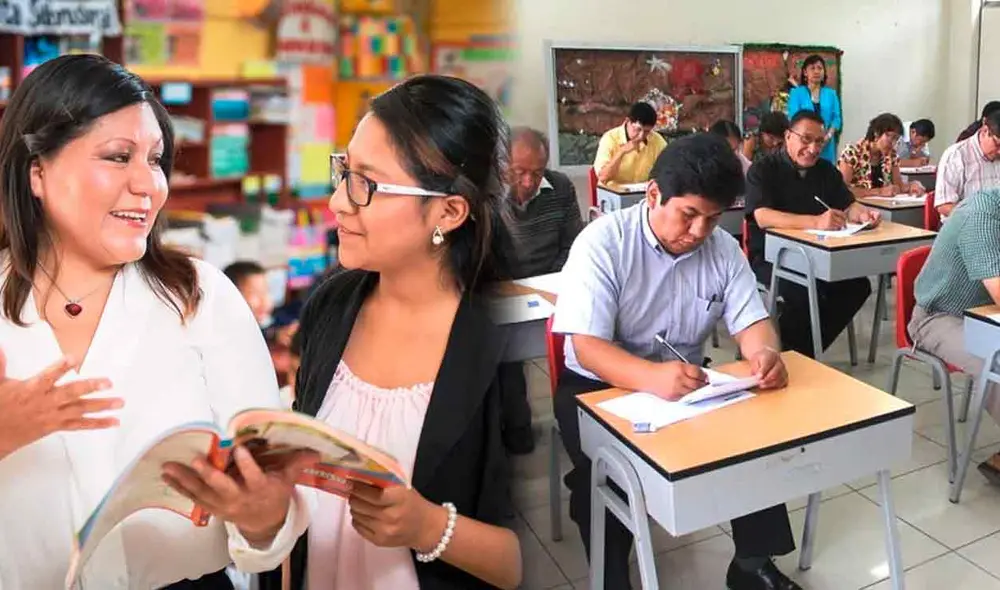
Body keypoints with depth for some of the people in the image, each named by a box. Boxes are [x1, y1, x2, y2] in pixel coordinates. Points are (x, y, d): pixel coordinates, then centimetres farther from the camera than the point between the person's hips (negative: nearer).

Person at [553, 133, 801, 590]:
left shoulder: (723, 249, -3)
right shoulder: (602, 242, -19)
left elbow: (750, 321, -3)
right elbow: (588, 347, -26)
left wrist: (765, 353, -29)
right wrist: (651, 377, -47)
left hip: (687, 383, 5)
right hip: (599, 386, -4)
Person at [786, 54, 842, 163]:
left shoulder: (831, 94, 13)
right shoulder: (796, 93, 6)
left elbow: (837, 117, 7)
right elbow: (793, 117, -4)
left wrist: (828, 135, -12)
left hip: (826, 144, 2)